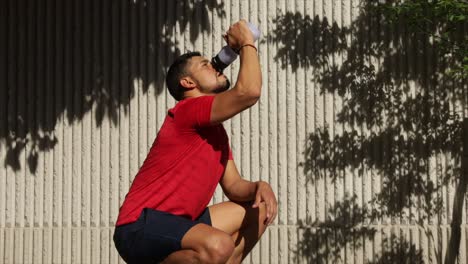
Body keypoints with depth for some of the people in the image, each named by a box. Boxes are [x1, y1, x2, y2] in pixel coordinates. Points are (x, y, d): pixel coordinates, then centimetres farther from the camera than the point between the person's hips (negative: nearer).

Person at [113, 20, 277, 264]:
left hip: (177, 223, 10)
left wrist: (260, 187, -5)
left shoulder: (216, 131, 19)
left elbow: (233, 186, 17)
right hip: (141, 226, -10)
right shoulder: (187, 109, -11)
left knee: (260, 211, 17)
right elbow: (249, 91, -24)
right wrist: (247, 43, -8)